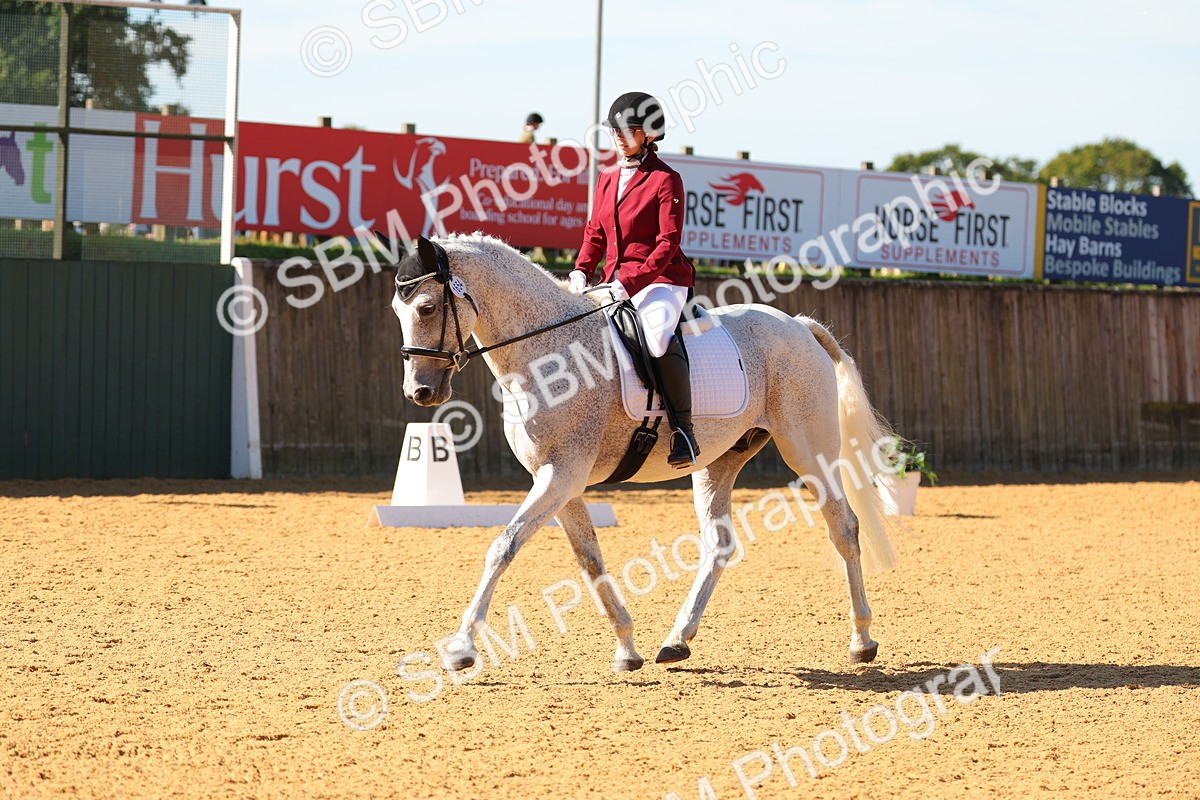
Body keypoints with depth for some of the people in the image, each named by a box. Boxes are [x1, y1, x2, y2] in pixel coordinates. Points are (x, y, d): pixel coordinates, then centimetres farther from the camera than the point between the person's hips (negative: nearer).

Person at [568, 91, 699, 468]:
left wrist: (632, 282, -22)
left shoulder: (666, 179, -6)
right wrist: (581, 270, -2)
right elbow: (595, 234, 18)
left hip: (660, 280, -8)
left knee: (658, 335, -36)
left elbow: (668, 243, -12)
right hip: (615, 285, 8)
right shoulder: (607, 180, 15)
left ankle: (683, 428, -29)